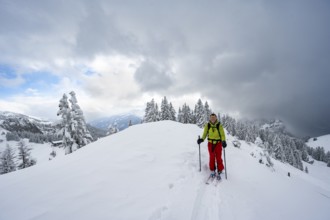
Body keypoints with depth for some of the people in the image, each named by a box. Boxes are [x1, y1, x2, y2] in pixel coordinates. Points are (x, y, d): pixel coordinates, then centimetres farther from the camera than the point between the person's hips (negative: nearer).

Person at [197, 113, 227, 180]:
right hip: (210, 143, 2)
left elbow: (222, 134, -8)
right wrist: (202, 139, -13)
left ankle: (219, 172, 11)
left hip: (218, 143, -2)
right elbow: (205, 134, 5)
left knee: (218, 158, 0)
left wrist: (223, 141, -25)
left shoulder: (219, 125, -8)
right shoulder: (207, 125, -1)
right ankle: (212, 171, 19)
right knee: (212, 157, 6)